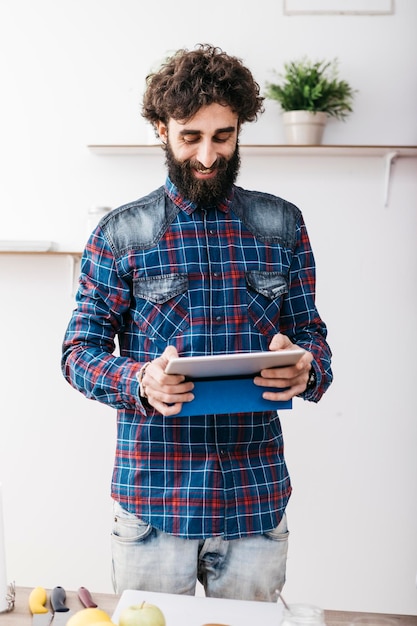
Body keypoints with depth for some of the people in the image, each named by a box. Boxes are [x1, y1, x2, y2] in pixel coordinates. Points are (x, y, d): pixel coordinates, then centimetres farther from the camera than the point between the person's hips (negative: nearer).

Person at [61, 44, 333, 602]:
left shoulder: (282, 225, 5)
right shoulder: (121, 232, -1)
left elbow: (311, 334, 9)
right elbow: (80, 351, 0)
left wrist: (305, 368, -16)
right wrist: (141, 381, -22)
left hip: (258, 496, 2)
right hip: (153, 497, -1)